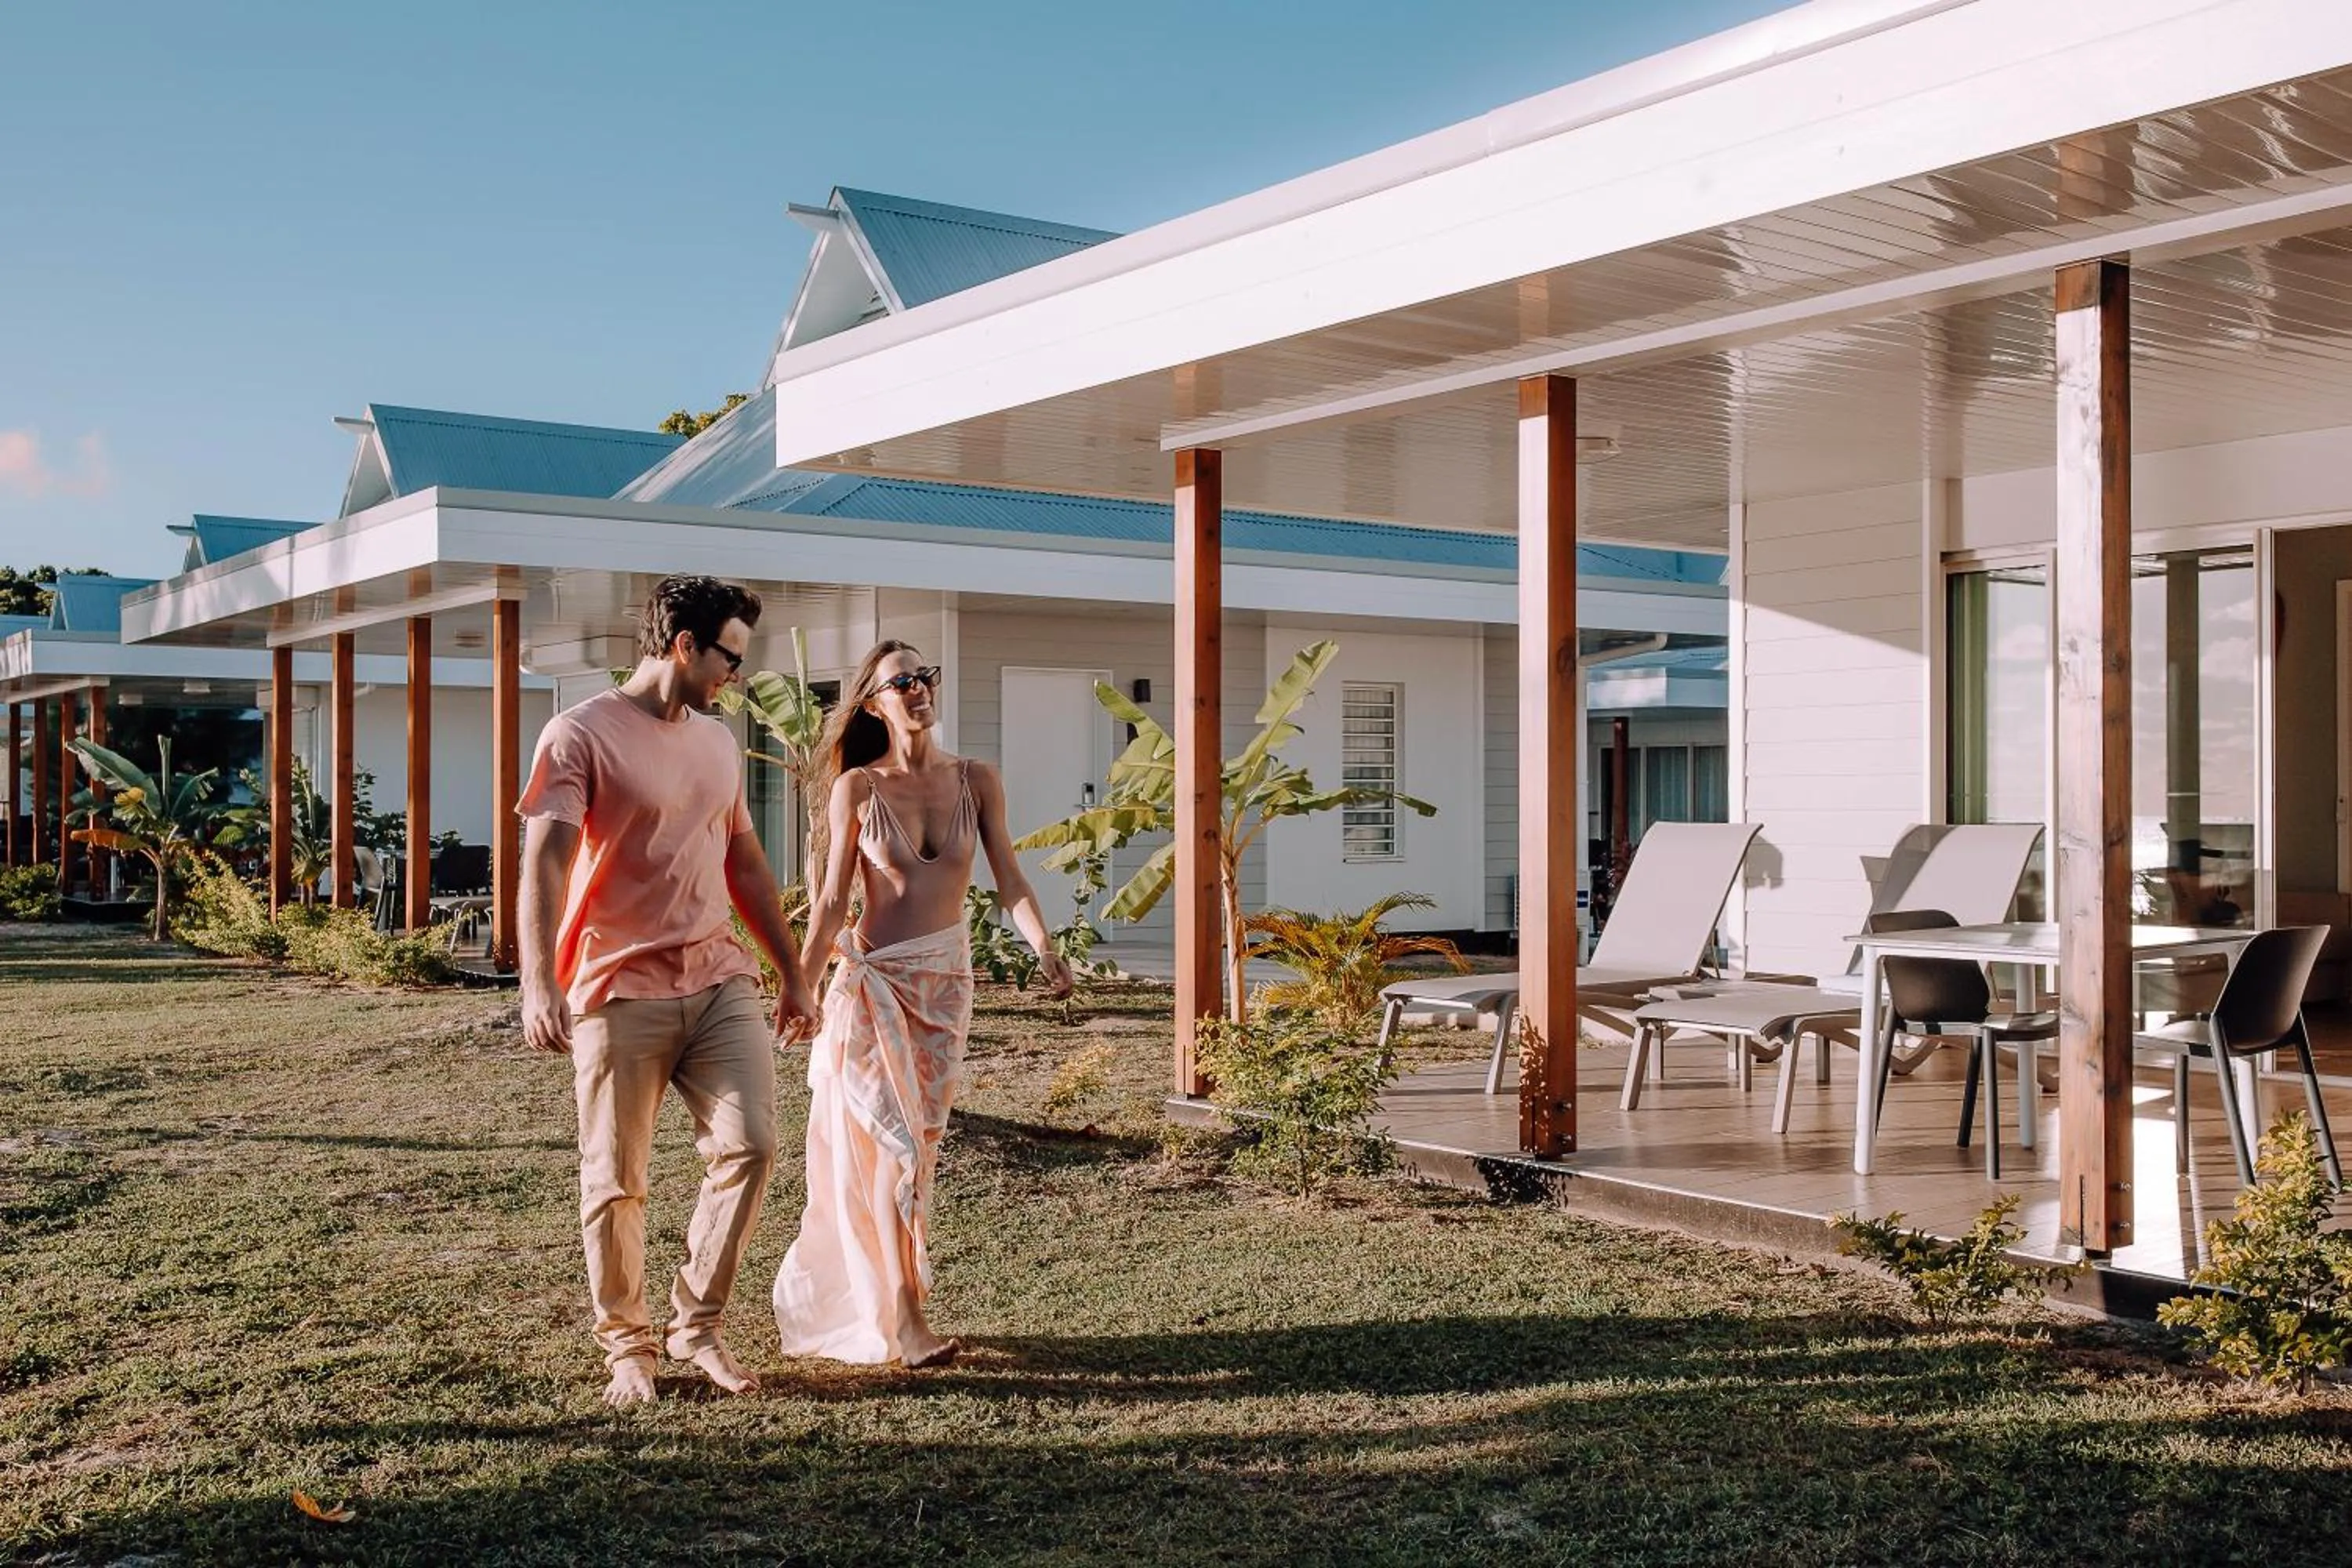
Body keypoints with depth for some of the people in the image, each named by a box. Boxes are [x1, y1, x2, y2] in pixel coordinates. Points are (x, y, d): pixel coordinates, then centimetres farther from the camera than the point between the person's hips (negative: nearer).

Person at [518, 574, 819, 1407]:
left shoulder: (718, 742, 15)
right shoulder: (581, 735, -7)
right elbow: (545, 859, -17)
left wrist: (793, 976, 20)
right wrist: (539, 983, -29)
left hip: (718, 978, 5)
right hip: (620, 990, -5)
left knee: (750, 1145, -6)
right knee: (615, 1182, 3)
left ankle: (698, 1324, 11)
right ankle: (627, 1346, 20)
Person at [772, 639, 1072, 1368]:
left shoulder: (977, 781, 2)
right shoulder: (858, 787, -5)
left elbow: (1009, 879, -1)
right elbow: (831, 900, -4)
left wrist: (1044, 948, -18)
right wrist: (801, 987, -11)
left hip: (948, 977, 4)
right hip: (875, 978, -4)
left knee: (922, 1142, 7)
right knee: (892, 1142, -9)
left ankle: (856, 1297, 24)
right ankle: (903, 1318, -4)